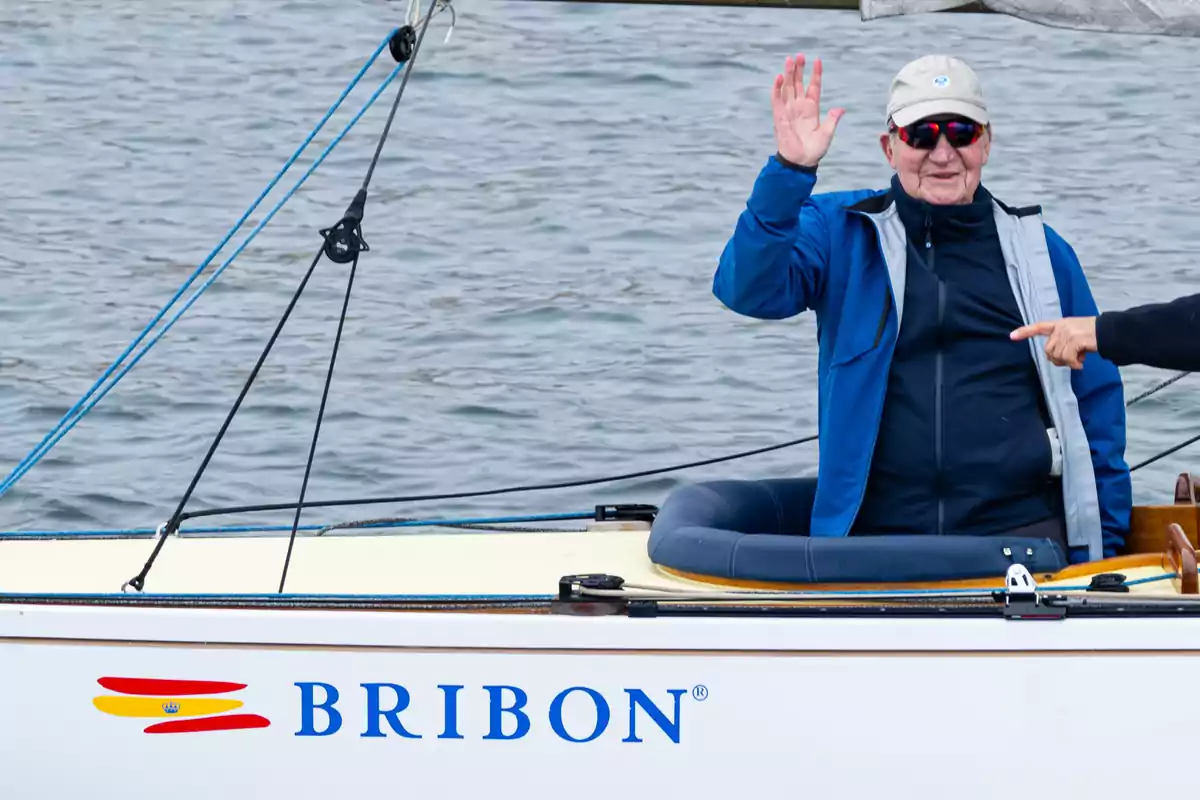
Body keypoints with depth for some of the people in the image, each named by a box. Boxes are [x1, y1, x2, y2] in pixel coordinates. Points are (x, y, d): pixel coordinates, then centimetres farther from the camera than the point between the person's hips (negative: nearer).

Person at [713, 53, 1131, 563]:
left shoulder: (1041, 252, 15)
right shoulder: (839, 232, 12)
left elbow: (1096, 397, 18)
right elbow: (748, 289, -6)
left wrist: (1106, 540, 13)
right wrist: (789, 171, -17)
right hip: (876, 534, -1)